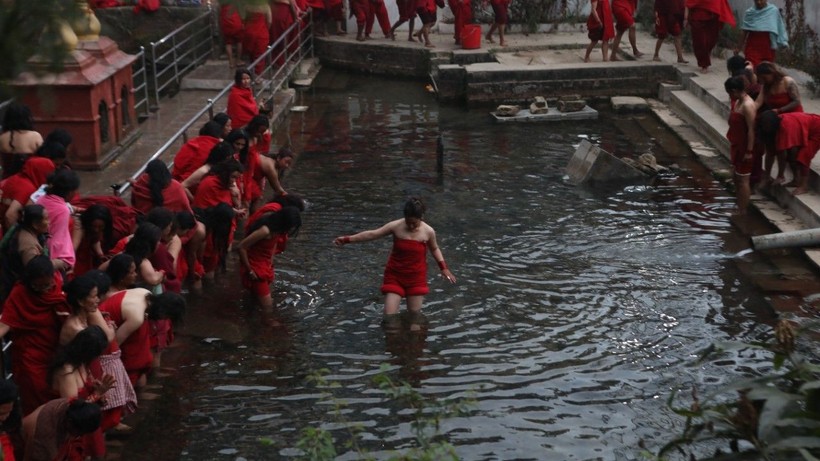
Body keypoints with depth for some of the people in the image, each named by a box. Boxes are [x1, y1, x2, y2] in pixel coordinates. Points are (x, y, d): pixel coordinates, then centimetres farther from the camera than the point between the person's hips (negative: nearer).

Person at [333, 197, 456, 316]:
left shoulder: (428, 231, -10)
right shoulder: (396, 226, -14)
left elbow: (435, 249, 10)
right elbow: (371, 234, -9)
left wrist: (444, 268, 1)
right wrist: (347, 239, -12)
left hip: (416, 277, 0)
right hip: (395, 276, 0)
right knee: (389, 315, -7)